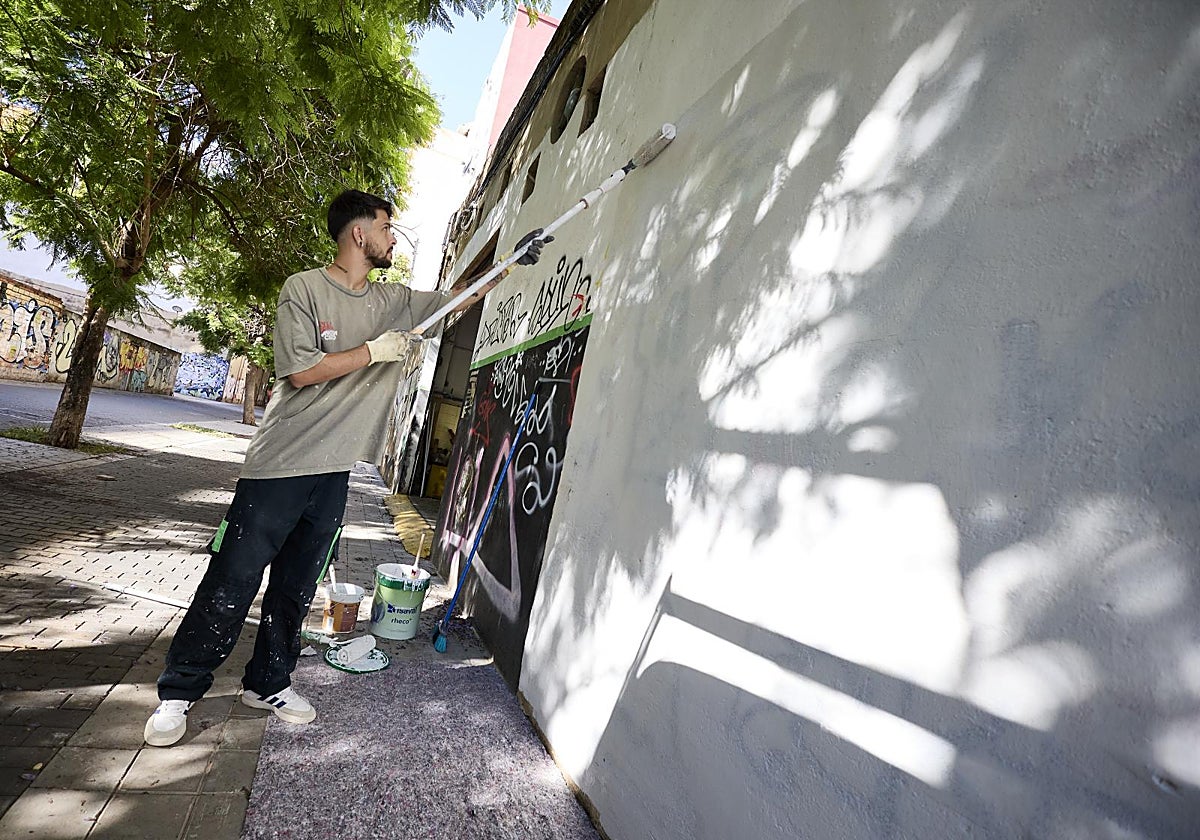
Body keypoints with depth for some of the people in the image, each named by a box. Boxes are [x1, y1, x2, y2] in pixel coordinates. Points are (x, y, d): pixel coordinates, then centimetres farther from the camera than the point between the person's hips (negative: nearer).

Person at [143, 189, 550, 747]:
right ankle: (178, 693, 22)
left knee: (296, 587, 15)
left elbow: (459, 299, 17)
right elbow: (301, 370, -15)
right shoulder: (304, 288, -6)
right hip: (281, 465, -5)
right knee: (231, 584, 3)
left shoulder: (393, 301, 10)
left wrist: (516, 261, 15)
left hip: (334, 471, 5)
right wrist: (376, 350, -13)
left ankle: (268, 683, 31)